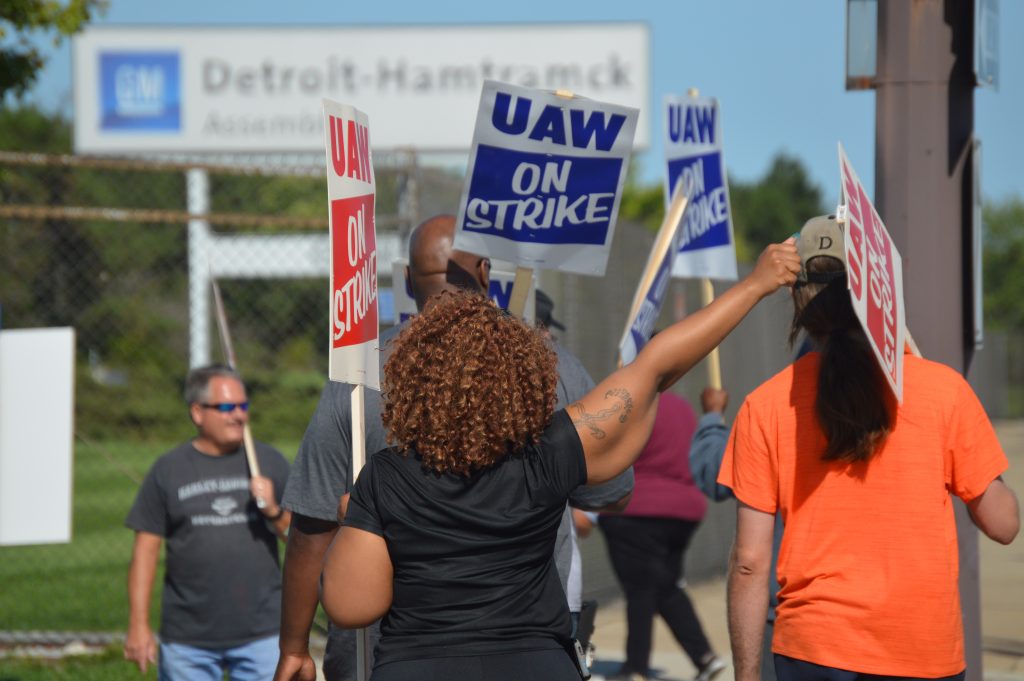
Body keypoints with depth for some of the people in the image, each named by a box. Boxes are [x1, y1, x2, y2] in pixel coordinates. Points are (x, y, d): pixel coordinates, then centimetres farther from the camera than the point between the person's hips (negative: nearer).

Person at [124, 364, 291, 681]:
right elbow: (146, 549, 2)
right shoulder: (168, 470, 3)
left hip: (261, 634, 1)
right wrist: (138, 625, -3)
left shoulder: (269, 462, 7)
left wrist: (274, 512, -12)